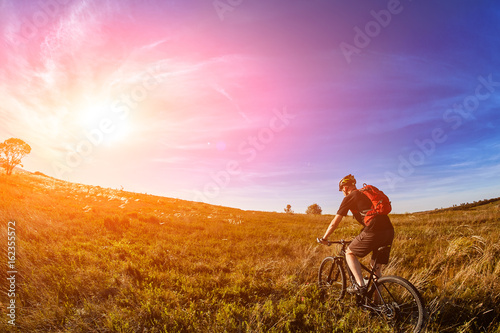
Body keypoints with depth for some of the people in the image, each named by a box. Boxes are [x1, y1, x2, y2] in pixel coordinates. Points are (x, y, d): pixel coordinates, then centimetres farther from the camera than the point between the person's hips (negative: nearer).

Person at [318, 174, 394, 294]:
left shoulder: (349, 198, 5)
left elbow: (335, 222, 8)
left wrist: (324, 238, 21)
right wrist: (360, 238, 47)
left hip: (373, 231, -7)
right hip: (389, 231, 8)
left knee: (350, 253, 14)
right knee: (377, 268, 19)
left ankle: (360, 285, 1)